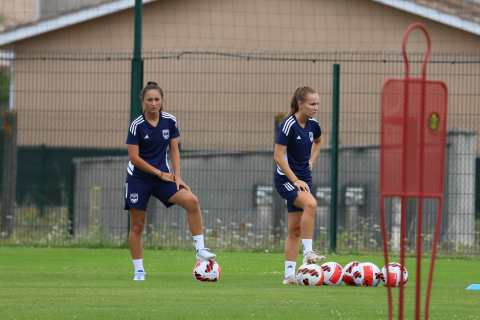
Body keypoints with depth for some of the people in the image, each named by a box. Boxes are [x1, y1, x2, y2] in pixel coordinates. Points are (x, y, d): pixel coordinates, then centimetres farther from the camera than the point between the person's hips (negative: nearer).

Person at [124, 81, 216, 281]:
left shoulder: (170, 121, -1)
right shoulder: (137, 125, -12)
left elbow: (174, 150, 7)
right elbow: (134, 158, -12)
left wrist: (177, 176, -4)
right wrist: (160, 173, -11)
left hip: (163, 177, 3)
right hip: (138, 179, -3)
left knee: (191, 201, -20)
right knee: (137, 226, 0)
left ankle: (200, 249, -14)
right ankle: (139, 270, 12)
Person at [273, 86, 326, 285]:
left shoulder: (313, 125, 5)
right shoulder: (289, 125, -16)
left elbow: (318, 141, 29)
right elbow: (278, 156, -18)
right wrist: (295, 180, -21)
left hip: (304, 179, 7)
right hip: (286, 179, -7)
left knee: (295, 229, 5)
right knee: (310, 203, -32)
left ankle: (289, 275, 7)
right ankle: (308, 252, -26)